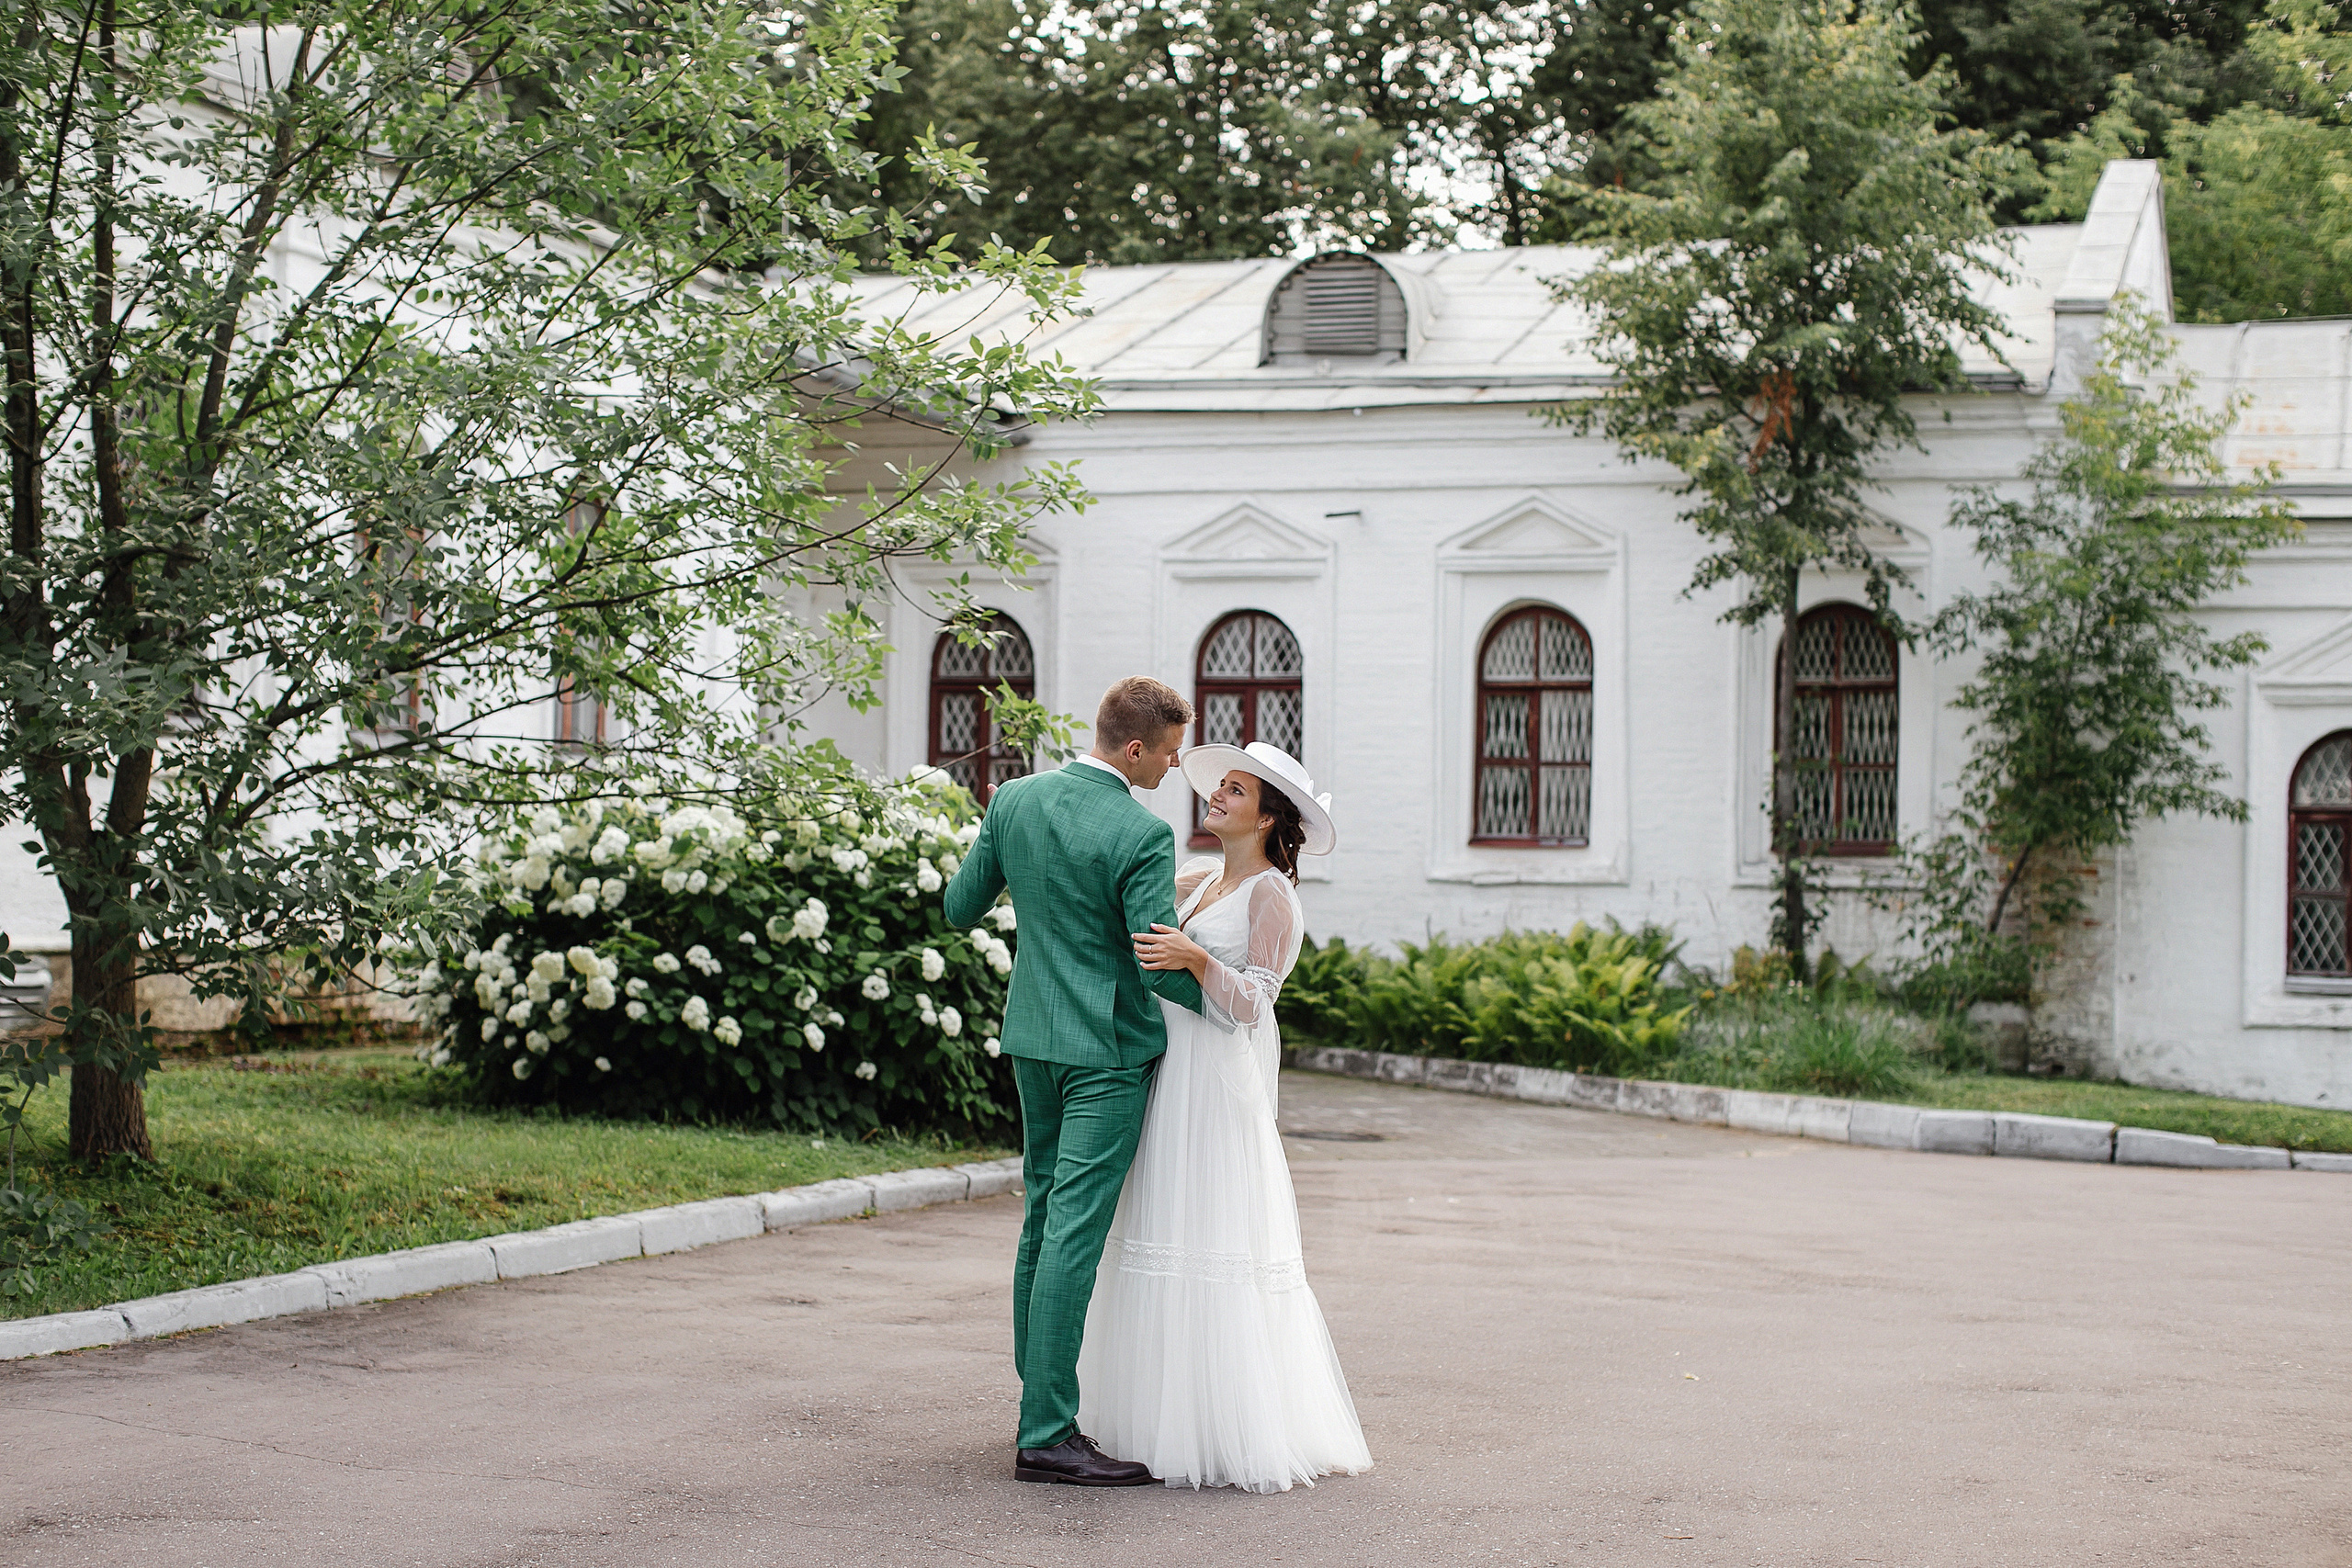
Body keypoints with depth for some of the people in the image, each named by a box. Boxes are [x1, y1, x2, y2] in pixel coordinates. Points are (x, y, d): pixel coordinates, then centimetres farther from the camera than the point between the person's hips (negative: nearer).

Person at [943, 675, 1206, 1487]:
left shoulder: (1015, 801, 1)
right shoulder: (1141, 835, -18)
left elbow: (961, 908, 11)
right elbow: (1161, 966, -19)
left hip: (1032, 1039, 7)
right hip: (1108, 1050, -7)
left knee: (1043, 1220, 16)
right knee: (1074, 1233, -7)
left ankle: (1042, 1403, 24)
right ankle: (1046, 1435, -7)